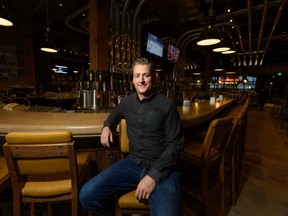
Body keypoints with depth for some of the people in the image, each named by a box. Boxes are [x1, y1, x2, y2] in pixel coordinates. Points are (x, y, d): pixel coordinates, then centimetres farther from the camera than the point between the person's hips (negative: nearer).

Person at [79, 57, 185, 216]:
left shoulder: (167, 105, -8)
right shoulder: (127, 102, 6)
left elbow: (175, 144, -8)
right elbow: (115, 115, 29)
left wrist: (153, 175, -16)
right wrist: (107, 126, 6)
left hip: (161, 168, -3)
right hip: (133, 163, 4)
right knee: (87, 195, -10)